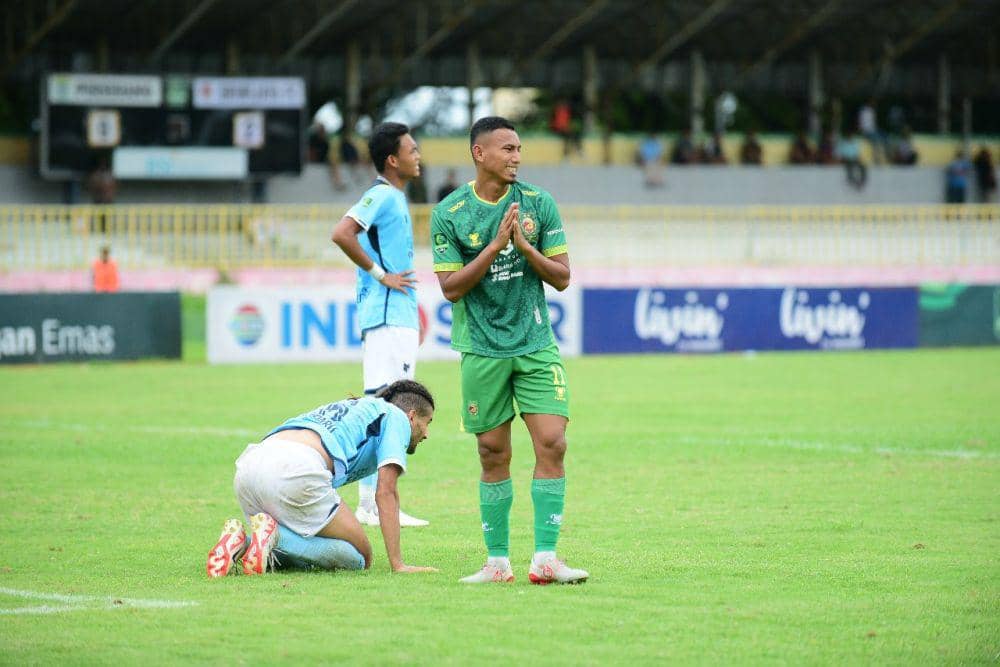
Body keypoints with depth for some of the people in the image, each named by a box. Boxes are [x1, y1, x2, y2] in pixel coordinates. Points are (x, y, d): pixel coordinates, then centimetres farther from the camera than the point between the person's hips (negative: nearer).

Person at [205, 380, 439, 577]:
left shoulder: (344, 408, 40)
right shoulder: (397, 416, 17)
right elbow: (386, 492, 4)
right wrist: (397, 564, 3)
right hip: (297, 468, -8)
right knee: (358, 558, 1)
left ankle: (241, 540, -5)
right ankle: (275, 537, -19)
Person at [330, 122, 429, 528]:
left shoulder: (394, 198, 18)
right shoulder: (382, 196, -11)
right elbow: (341, 234, -26)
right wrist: (381, 275, -19)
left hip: (399, 317, 10)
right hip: (386, 317, -10)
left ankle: (378, 503, 14)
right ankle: (372, 505, -13)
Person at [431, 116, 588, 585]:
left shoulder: (539, 204, 2)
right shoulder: (449, 214, -3)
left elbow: (562, 277, 3)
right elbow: (451, 287, -7)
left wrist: (524, 246, -14)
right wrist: (495, 245, -17)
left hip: (536, 344, 1)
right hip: (482, 350, -1)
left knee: (552, 444, -10)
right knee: (493, 454, 2)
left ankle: (545, 558, -10)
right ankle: (498, 561, 11)